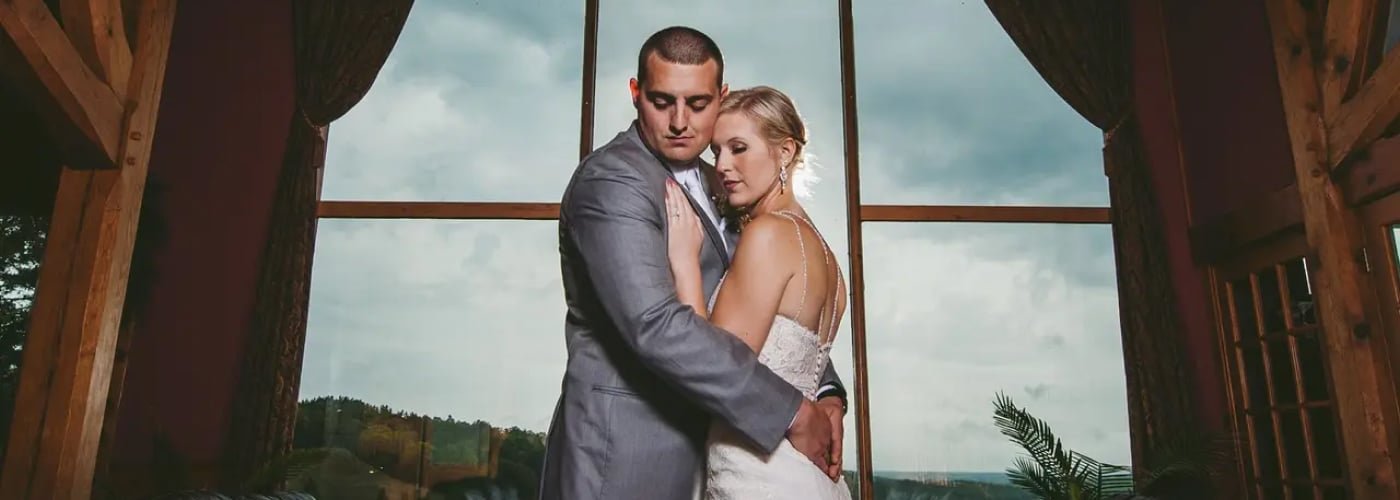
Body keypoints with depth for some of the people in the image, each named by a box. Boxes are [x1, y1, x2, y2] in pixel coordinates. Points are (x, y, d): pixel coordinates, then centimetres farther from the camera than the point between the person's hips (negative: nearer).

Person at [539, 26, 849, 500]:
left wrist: (826, 391, -5)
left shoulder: (712, 184, 10)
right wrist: (793, 412, -24)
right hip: (625, 453, -8)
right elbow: (657, 326, -28)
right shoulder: (611, 180, -17)